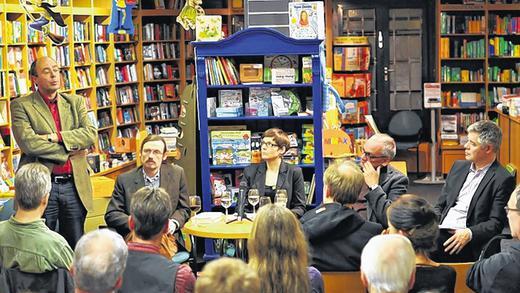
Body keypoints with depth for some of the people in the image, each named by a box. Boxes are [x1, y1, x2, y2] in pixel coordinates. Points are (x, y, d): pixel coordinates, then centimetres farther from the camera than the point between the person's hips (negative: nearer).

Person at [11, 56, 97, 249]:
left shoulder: (75, 102, 12)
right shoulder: (21, 105, -1)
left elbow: (91, 134, -2)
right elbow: (27, 142, -14)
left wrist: (55, 136, -13)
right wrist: (68, 151, -9)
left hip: (74, 185, 3)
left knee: (76, 246, 10)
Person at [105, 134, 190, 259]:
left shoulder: (177, 174, 9)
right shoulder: (124, 179, 6)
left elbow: (184, 209, 16)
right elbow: (111, 215, 4)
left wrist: (174, 223, -6)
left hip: (166, 236, 1)